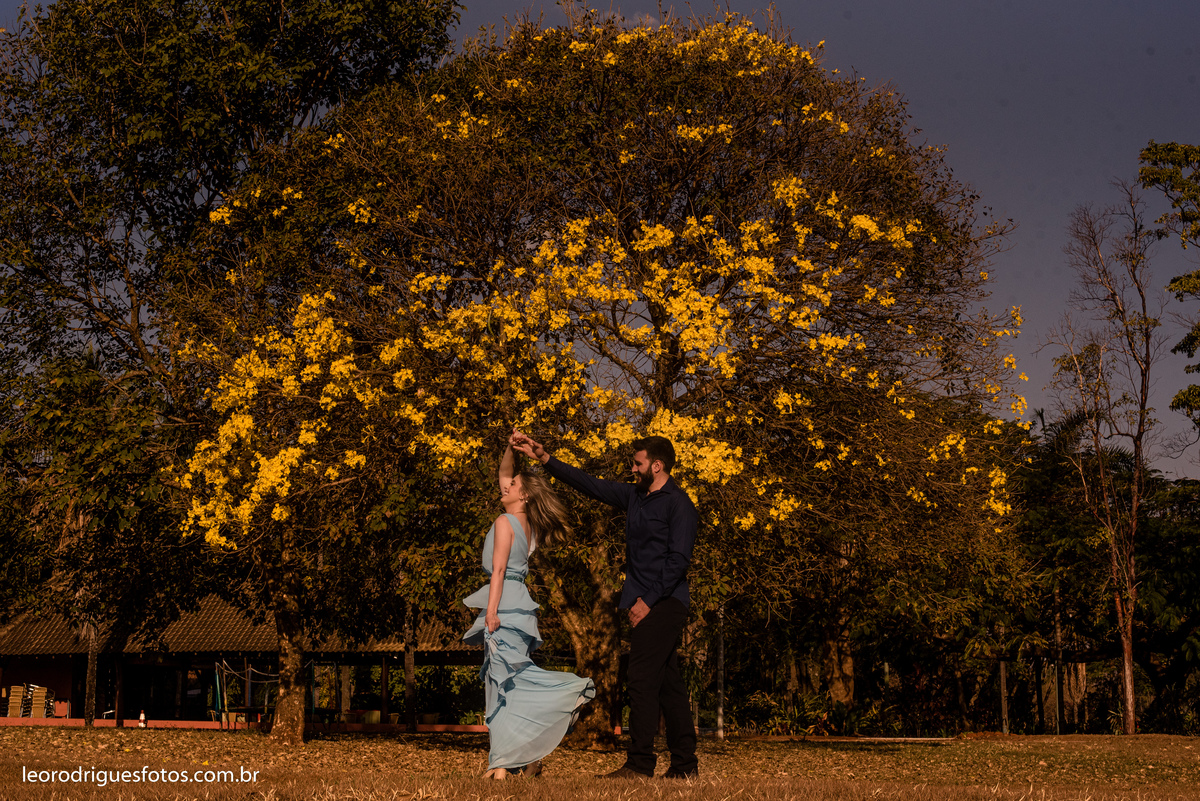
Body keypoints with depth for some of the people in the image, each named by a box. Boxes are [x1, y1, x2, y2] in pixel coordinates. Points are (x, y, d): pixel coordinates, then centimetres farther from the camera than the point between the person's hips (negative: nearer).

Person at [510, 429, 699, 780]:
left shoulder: (679, 504, -9)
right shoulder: (634, 496, 15)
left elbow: (678, 559, -15)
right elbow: (589, 484, 16)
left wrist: (648, 601, -17)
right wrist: (543, 457, 12)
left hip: (664, 603, -8)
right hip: (647, 603, 8)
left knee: (642, 677, -12)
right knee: (667, 680, 8)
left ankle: (639, 762, -11)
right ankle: (684, 764, 12)